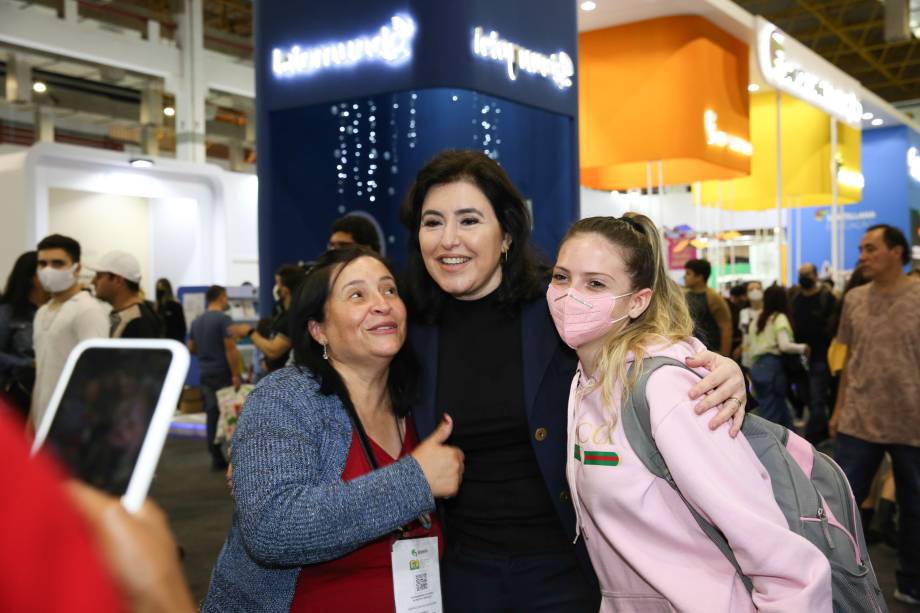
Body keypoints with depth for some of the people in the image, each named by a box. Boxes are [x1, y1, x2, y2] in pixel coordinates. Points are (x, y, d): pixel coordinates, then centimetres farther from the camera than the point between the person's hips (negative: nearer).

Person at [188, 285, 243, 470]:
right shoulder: (223, 319, -12)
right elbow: (231, 349, -18)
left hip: (205, 374, 7)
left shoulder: (197, 321, 12)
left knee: (212, 415, 7)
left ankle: (217, 458, 8)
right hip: (223, 374, -7)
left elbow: (191, 348, 18)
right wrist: (236, 375, -17)